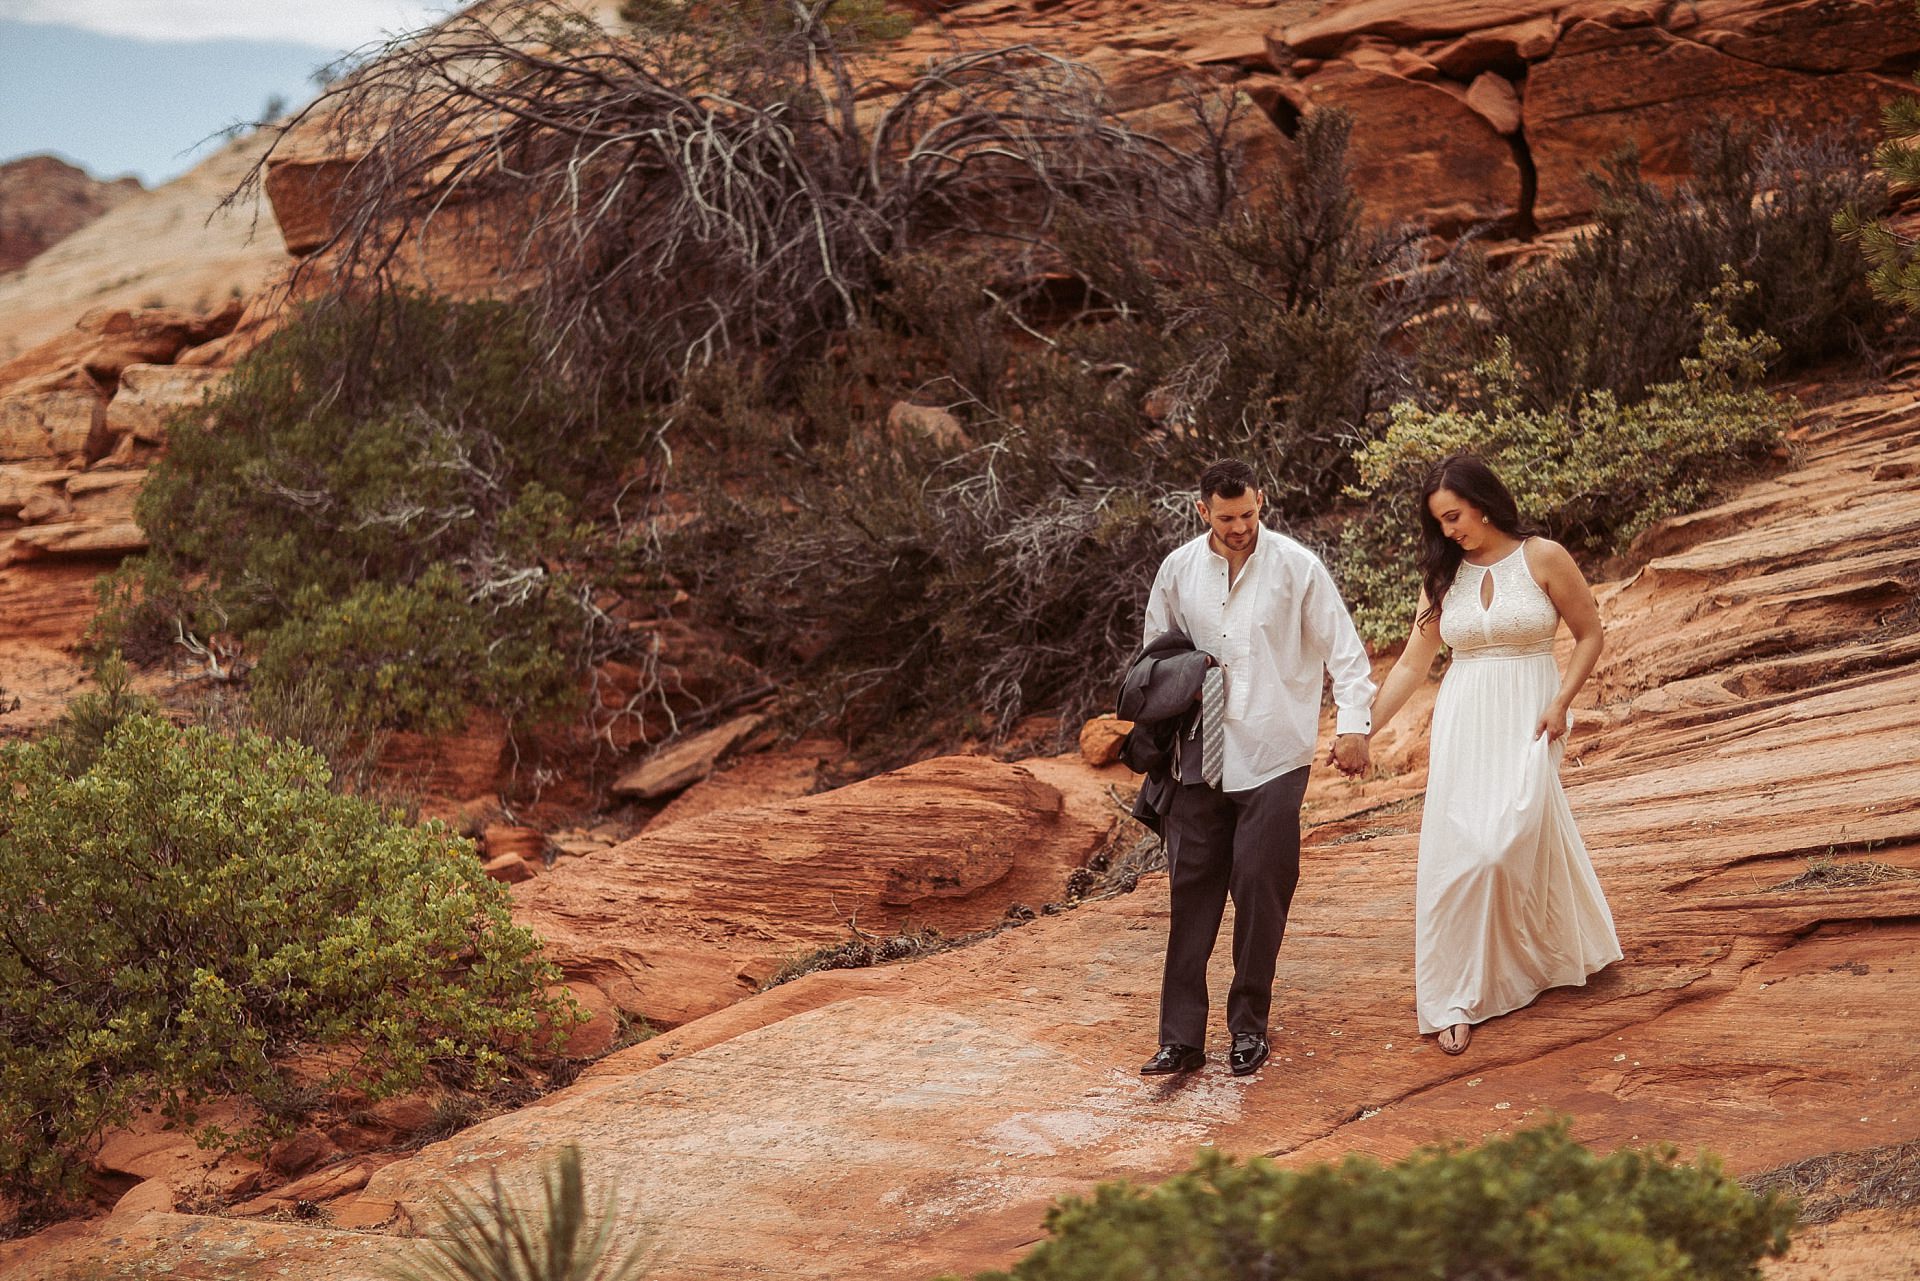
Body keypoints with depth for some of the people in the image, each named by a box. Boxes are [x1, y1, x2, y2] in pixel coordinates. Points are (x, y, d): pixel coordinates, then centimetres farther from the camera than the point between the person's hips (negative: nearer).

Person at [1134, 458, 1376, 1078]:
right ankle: (1181, 1037, 4)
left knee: (1260, 888, -1)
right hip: (1200, 754, 3)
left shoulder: (1297, 566, -4)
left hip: (1272, 755, -3)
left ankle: (1249, 1026, 14)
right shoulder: (1178, 570, 5)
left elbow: (1344, 648, 0)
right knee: (1191, 888, 1)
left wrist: (1353, 725, -7)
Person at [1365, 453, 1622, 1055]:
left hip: (1527, 720, -3)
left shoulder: (1542, 558, -4)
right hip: (1462, 722, 3)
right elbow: (1412, 663, 7)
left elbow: (1590, 634, 2)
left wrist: (1560, 702, -10)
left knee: (1510, 841, -16)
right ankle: (1454, 999, 1)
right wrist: (1363, 729, 1)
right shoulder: (1443, 575, 7)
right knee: (1455, 851, -4)